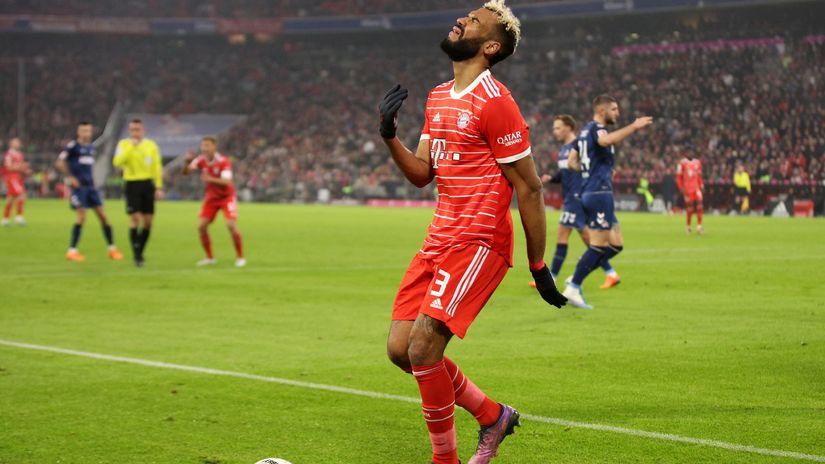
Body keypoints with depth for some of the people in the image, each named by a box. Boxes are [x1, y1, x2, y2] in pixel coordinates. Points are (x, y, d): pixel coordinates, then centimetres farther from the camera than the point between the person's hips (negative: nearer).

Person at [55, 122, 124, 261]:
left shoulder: (91, 148, 14)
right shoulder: (73, 146, -7)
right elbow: (59, 163, -9)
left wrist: (92, 179, 15)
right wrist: (70, 177, -13)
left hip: (90, 186, 7)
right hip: (79, 186, -7)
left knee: (102, 215, 3)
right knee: (81, 216, -13)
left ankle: (112, 248, 10)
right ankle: (72, 251, -5)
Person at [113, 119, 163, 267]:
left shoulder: (151, 145, 7)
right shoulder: (124, 144, 0)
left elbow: (157, 167, 8)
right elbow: (117, 162, -16)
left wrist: (159, 187, 3)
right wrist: (131, 147, -19)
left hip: (148, 184, 3)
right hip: (132, 184, -3)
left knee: (148, 221, 3)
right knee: (135, 218, -12)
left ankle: (140, 252, 19)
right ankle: (136, 255, -7)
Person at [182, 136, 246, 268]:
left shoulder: (223, 162, -21)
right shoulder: (201, 160, -7)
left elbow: (226, 182, -32)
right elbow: (185, 172, -17)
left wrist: (211, 179, -49)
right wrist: (187, 162, -38)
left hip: (227, 196, -5)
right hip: (211, 197, 5)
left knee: (232, 225, -19)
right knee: (201, 226, -6)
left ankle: (240, 257, -4)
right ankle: (210, 258, 9)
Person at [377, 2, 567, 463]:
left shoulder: (495, 102, -13)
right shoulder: (438, 98, 14)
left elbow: (529, 188, -11)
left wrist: (539, 268, -9)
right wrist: (389, 135, -1)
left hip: (478, 243, -9)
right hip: (440, 239, 9)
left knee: (422, 347, -17)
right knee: (401, 348, 4)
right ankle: (493, 416, 21)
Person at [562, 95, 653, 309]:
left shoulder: (586, 131, 20)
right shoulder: (596, 128, -9)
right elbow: (606, 140, -35)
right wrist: (634, 127, -37)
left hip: (589, 193, 10)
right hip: (599, 192, -10)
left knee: (616, 244, 10)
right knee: (599, 245, -7)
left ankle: (577, 279, 8)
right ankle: (573, 288, -5)